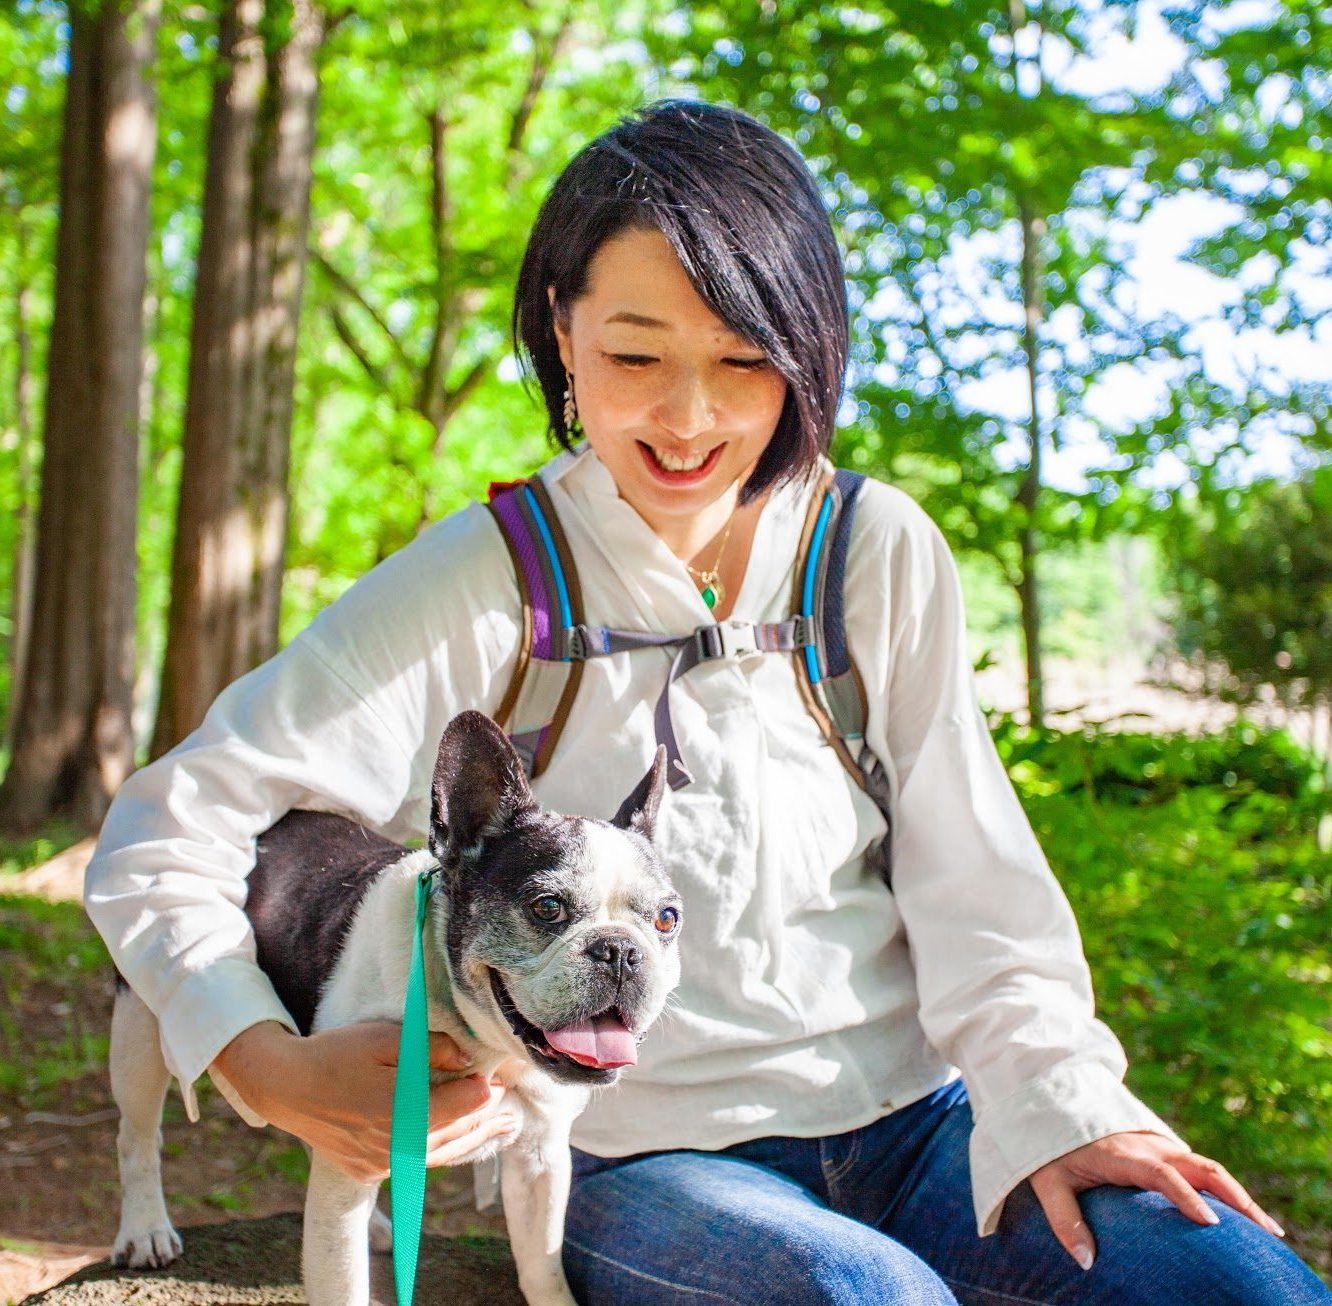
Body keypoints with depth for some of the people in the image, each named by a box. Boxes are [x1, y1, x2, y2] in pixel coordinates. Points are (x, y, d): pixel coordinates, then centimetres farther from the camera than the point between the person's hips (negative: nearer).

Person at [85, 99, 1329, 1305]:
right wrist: (272, 1069, -21)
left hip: (906, 1117, 3)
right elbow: (163, 838, -7)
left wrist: (1054, 1104, -14)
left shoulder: (882, 556, 1)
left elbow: (969, 881, 2)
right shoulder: (488, 582, -8)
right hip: (642, 1161, -2)